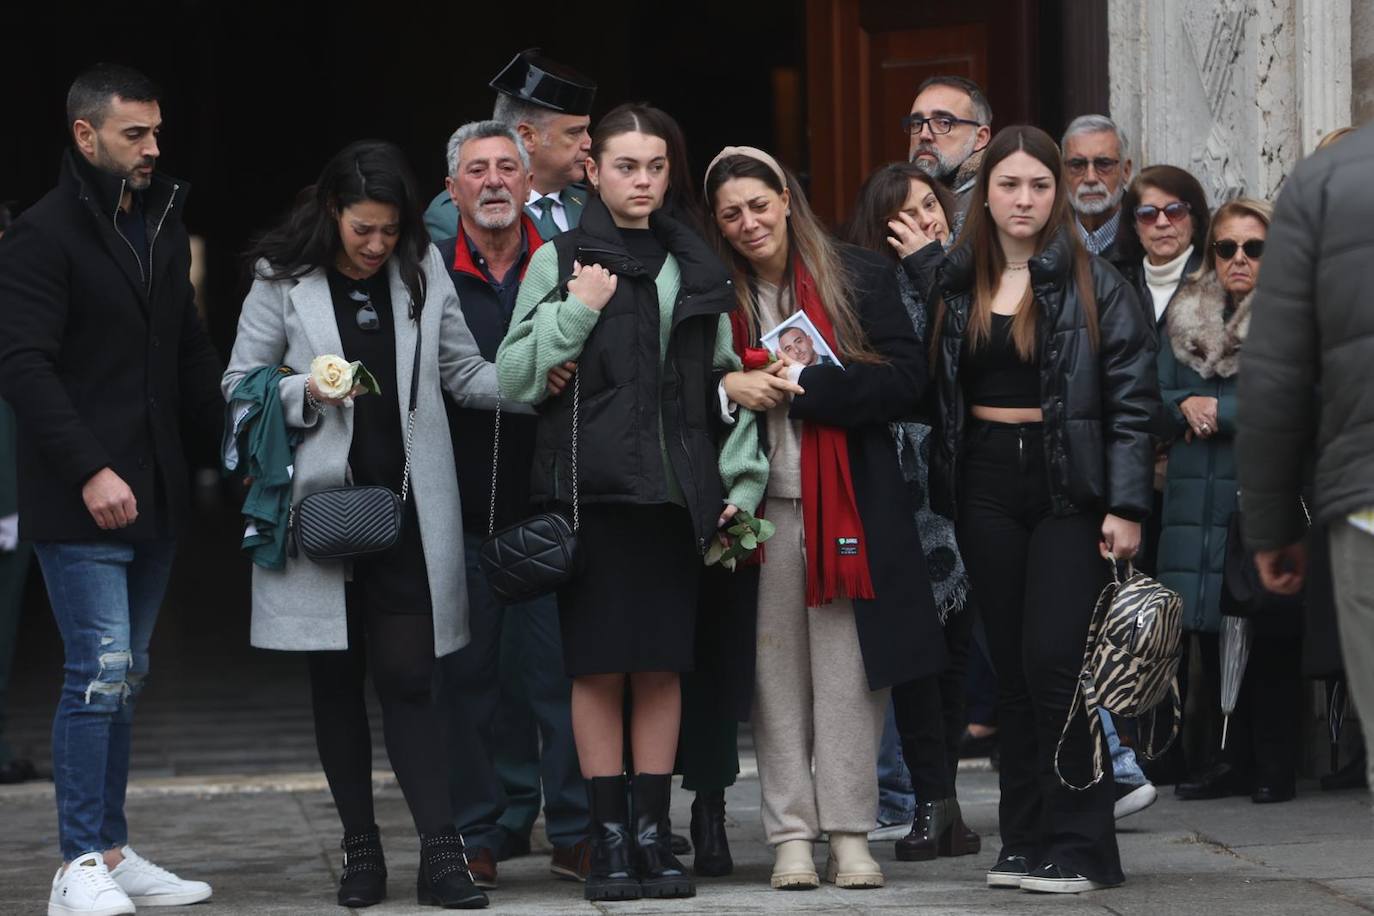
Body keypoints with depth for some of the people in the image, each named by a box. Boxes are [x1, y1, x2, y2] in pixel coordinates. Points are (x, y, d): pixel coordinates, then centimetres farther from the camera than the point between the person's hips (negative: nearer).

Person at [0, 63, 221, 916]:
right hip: (80, 503, -7)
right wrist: (89, 470, -23)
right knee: (100, 672, -10)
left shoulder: (163, 224, 14)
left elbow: (191, 351, 19)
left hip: (154, 495, 7)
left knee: (125, 676, 11)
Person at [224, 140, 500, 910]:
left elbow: (467, 374, 10)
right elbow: (240, 385, 5)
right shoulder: (283, 281, 2)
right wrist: (307, 393, -13)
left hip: (406, 504, 0)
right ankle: (361, 850, 15)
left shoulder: (423, 270, 6)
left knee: (408, 677, -7)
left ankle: (442, 853, -9)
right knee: (337, 681, 6)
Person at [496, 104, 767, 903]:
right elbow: (515, 379, -1)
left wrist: (741, 482, 7)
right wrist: (576, 311, -10)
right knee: (599, 665, -1)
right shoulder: (562, 261, 3)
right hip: (591, 490, -3)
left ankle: (655, 834, 10)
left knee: (663, 665, 4)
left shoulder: (696, 268, 13)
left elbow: (727, 383, 16)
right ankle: (610, 837, 6)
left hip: (674, 493, 3)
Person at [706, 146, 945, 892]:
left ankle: (850, 834, 3)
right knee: (777, 672, 1)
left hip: (850, 503, -1)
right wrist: (727, 386, -10)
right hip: (759, 507, 1)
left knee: (848, 672, -2)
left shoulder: (859, 278, 4)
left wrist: (805, 386, -11)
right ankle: (791, 836, 6)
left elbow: (904, 378, -3)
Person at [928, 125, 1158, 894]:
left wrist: (1127, 506, -13)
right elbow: (936, 391, 11)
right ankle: (1025, 843, 12)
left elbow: (1134, 399, -6)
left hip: (1068, 486, -4)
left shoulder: (1095, 284, -2)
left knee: (1055, 660, -10)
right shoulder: (958, 284, 10)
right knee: (1013, 666, 7)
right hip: (986, 489, 4)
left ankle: (1078, 846, -4)